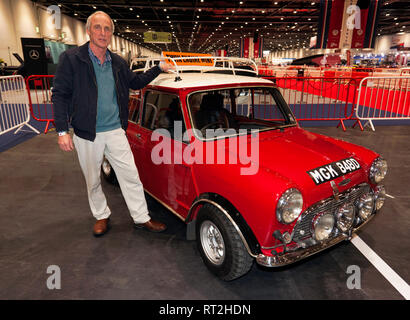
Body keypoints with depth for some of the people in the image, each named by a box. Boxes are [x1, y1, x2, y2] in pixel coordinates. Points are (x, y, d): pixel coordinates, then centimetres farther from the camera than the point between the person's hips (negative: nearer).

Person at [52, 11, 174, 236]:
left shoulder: (118, 63, 7)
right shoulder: (71, 59, -6)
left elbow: (135, 82, 23)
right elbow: (59, 95, -7)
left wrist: (159, 68, 13)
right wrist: (62, 131, -13)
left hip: (115, 132, 3)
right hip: (86, 135, -2)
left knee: (131, 176, 4)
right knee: (93, 181, 13)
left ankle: (141, 218, 18)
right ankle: (101, 216, 35)